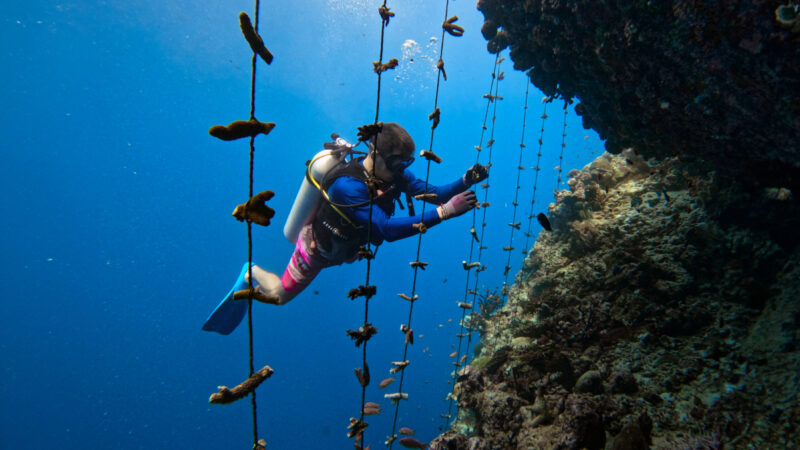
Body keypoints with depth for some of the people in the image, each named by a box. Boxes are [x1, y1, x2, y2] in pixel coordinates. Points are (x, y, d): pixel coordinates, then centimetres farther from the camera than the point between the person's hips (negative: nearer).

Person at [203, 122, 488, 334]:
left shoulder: (394, 172, -22)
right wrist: (444, 211, -59)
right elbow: (386, 229, -53)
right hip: (318, 247, -7)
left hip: (347, 243, 7)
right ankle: (252, 273, 42)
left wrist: (465, 181, -38)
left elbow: (431, 193, -20)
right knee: (279, 295, 13)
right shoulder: (347, 185, -45)